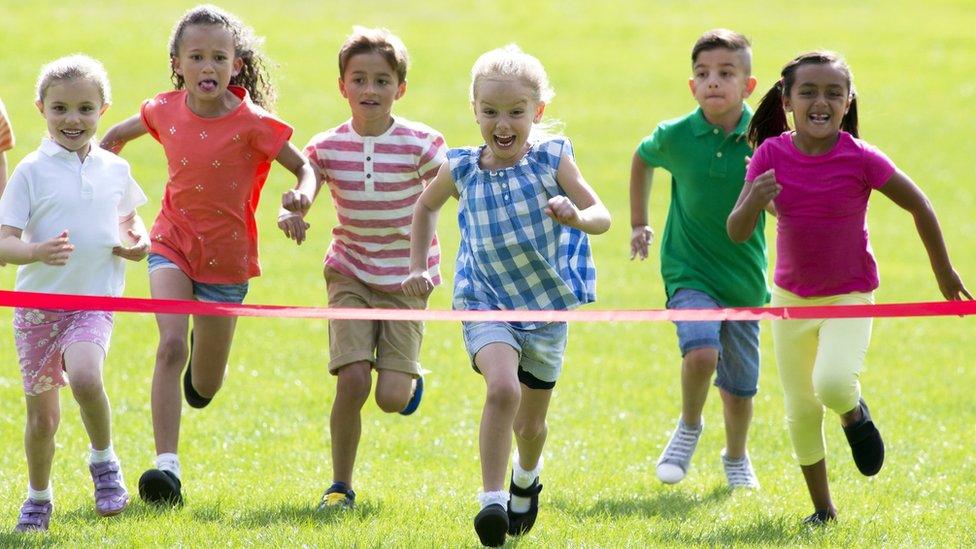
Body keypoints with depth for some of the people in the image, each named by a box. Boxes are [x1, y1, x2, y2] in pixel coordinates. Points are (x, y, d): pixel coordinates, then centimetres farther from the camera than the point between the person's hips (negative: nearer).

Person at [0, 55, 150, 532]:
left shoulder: (114, 170, 4)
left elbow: (127, 218, 24)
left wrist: (139, 240, 1)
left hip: (95, 300, 0)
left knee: (85, 376, -29)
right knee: (42, 414, 7)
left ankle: (103, 458, -4)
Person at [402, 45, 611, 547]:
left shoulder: (551, 159, -13)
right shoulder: (461, 169, -8)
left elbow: (602, 217, -17)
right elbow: (426, 207, 14)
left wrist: (575, 216, -39)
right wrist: (418, 268, 8)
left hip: (547, 305, 1)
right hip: (486, 302, -1)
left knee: (530, 423, 17)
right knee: (503, 388, -30)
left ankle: (526, 478, 50)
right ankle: (492, 499, -22)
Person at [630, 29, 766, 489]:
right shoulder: (675, 136, -10)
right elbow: (642, 159, 13)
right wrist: (638, 223, 15)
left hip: (744, 276, 1)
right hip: (689, 271, -1)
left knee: (740, 383, 11)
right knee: (701, 351, -26)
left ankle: (736, 458, 39)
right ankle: (688, 427, 4)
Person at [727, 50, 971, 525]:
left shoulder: (861, 160, -18)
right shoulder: (771, 155, -11)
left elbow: (919, 207, -5)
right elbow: (736, 232, -14)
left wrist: (944, 272, 6)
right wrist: (755, 200, -37)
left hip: (850, 296, -3)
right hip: (791, 298, 3)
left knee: (832, 385, -27)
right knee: (801, 411, 7)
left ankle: (854, 412, 11)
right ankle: (822, 508, 26)